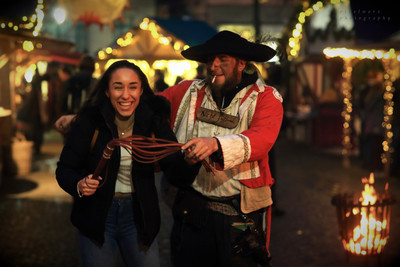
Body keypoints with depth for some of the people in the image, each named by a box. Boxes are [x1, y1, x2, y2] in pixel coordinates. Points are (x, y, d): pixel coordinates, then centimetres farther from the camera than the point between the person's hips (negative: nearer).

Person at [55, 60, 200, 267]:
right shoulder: (90, 120, -11)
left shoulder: (154, 121, -6)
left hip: (138, 216, 2)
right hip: (96, 216, -1)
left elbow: (175, 169, -9)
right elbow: (64, 169, -6)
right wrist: (79, 185, -27)